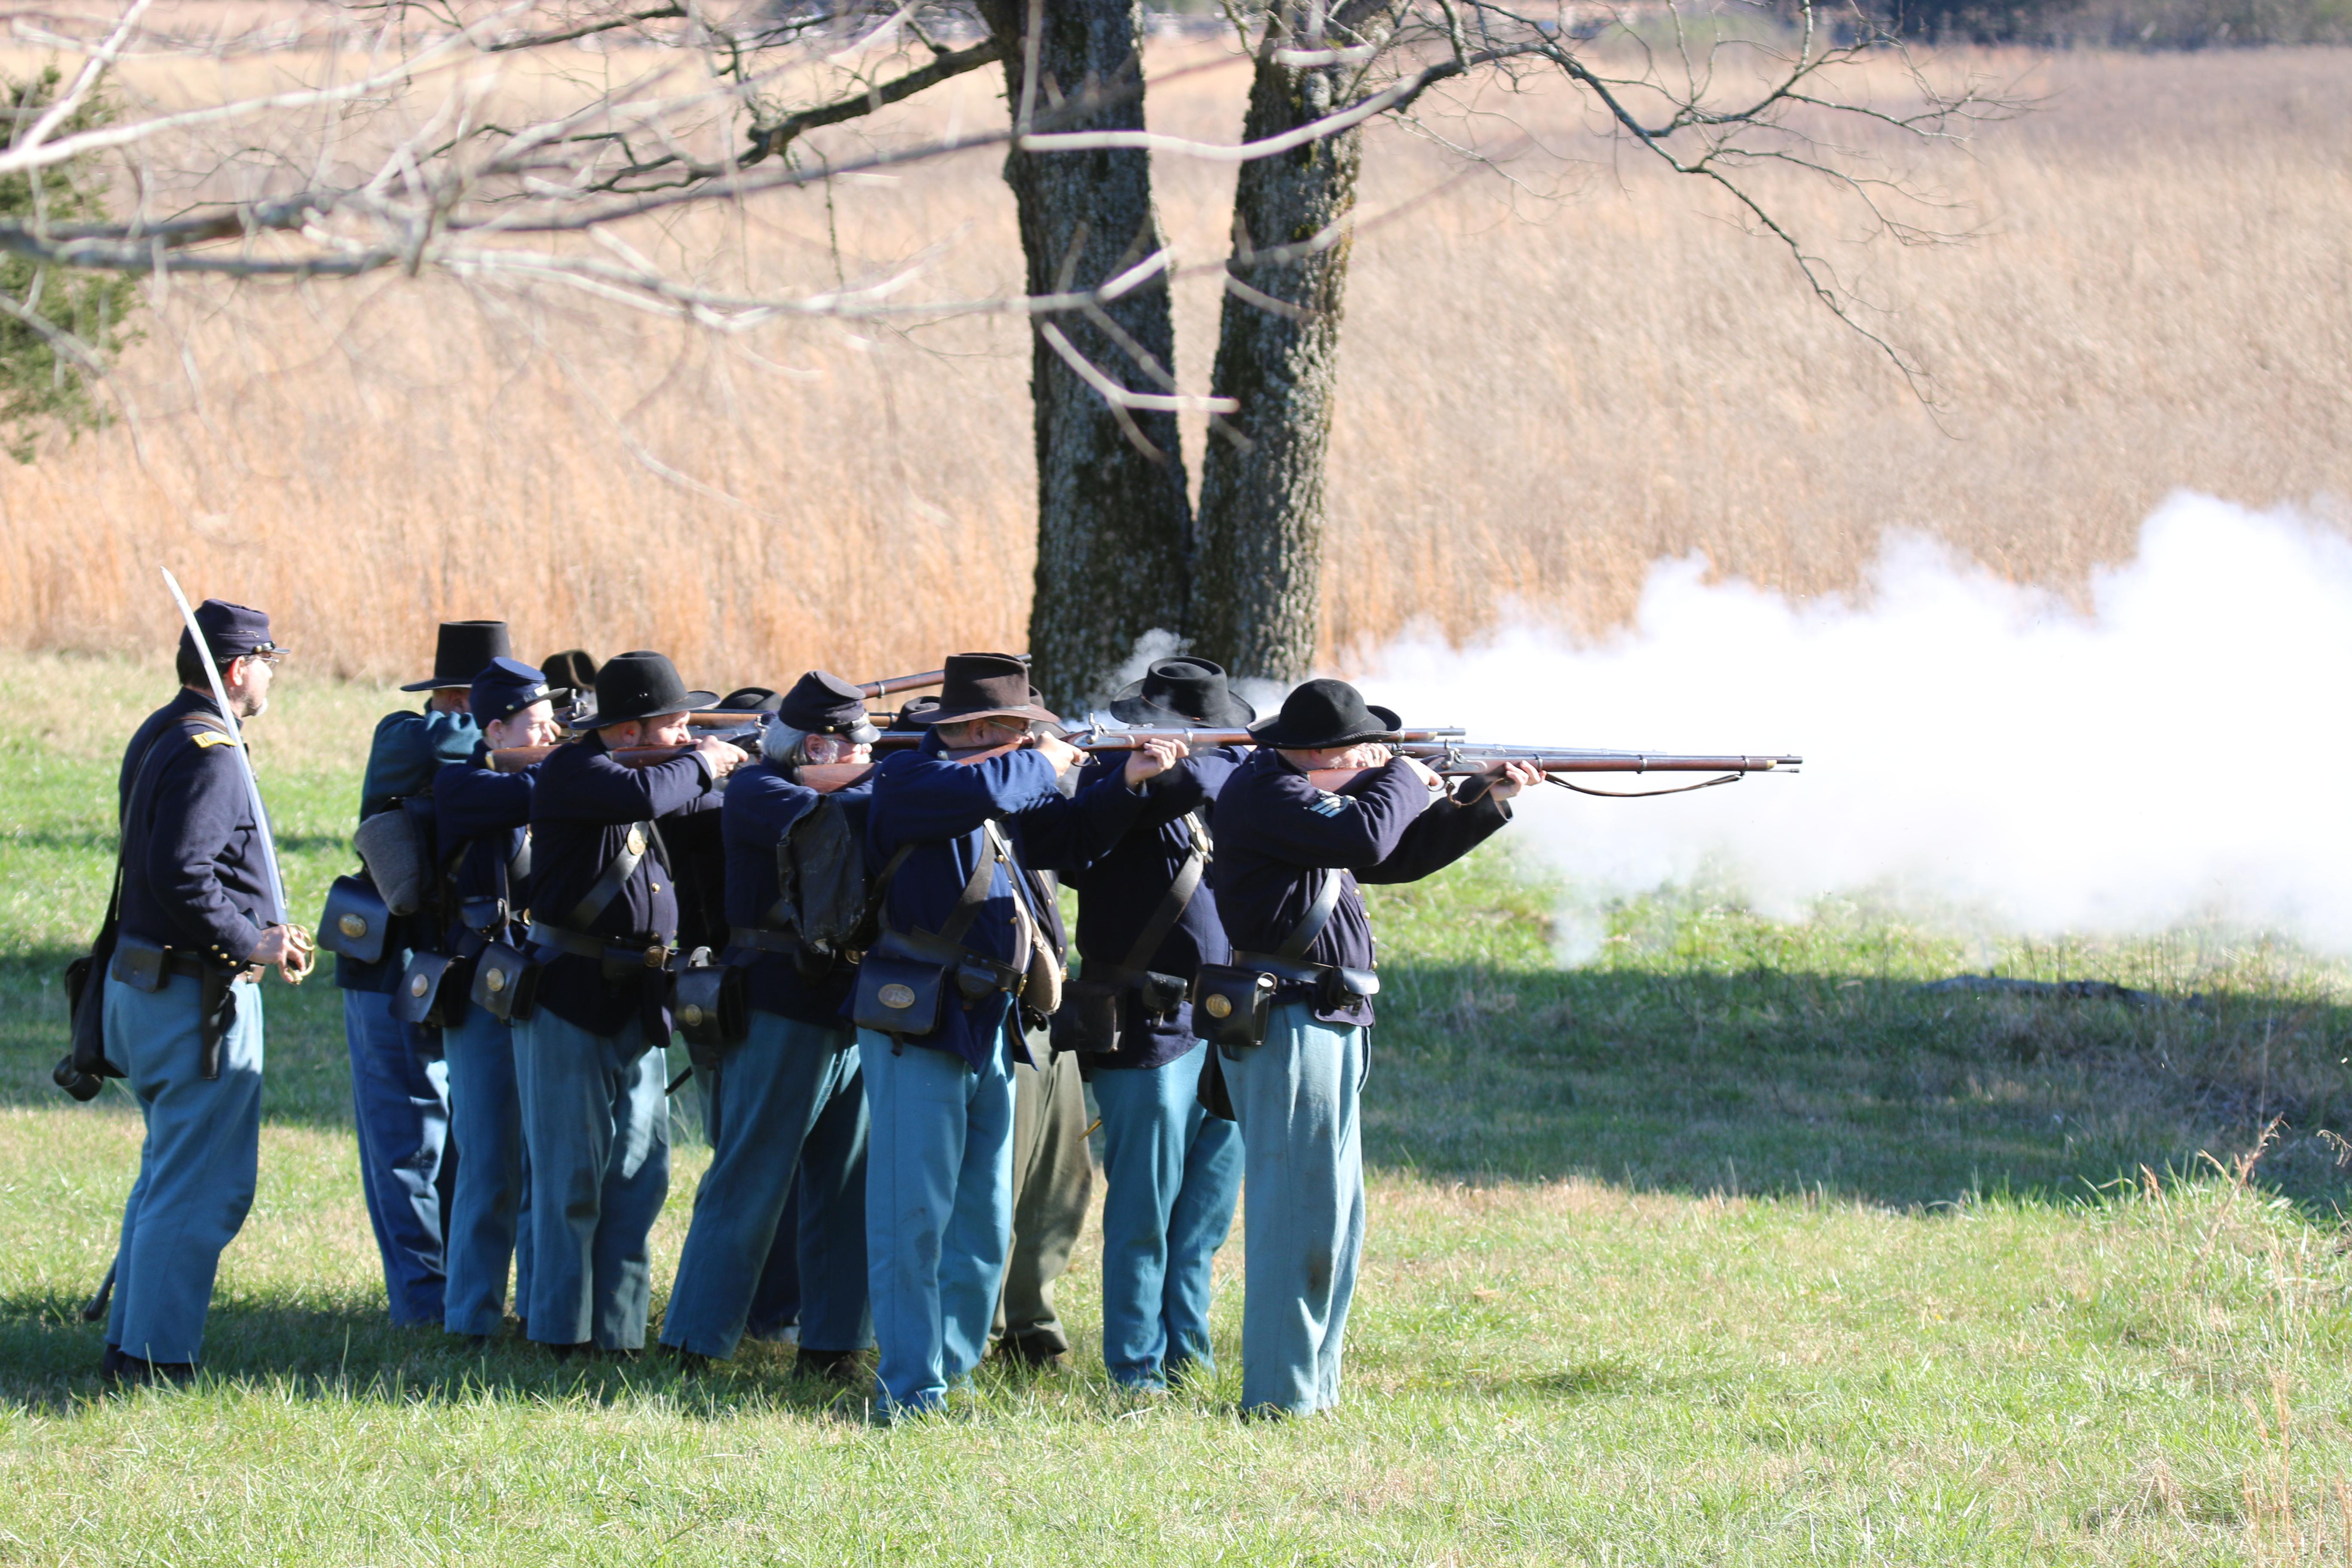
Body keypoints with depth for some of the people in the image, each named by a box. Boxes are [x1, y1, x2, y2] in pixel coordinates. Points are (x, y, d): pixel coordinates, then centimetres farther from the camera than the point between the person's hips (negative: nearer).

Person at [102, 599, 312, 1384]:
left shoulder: (158, 737, 14)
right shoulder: (209, 755, -18)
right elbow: (182, 876, -27)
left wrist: (257, 932, 12)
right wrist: (251, 943, -18)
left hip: (146, 985, 10)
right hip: (200, 995, -10)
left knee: (168, 1174, 18)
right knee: (204, 1187, -7)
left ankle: (129, 1346, 22)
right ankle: (157, 1359, -7)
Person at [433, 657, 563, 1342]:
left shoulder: (547, 790, 13)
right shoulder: (461, 788, -7)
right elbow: (530, 796, -22)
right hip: (485, 997, -6)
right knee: (493, 1166, -5)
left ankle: (542, 1304, 19)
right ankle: (473, 1317, 2)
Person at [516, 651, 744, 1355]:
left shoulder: (668, 774, 14)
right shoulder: (573, 771, -12)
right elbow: (644, 796, -28)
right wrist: (699, 765, -11)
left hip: (635, 1003, 8)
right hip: (570, 998, -8)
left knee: (639, 1172, 8)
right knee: (572, 1173, -5)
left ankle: (618, 1329, 14)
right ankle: (561, 1333, 0)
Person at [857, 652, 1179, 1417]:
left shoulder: (1004, 799, 16)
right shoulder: (908, 780, -9)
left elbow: (1067, 837, 26)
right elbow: (979, 790, -27)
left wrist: (1127, 785, 10)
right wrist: (1044, 767, -9)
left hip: (987, 1030, 9)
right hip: (917, 1029, -9)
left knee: (985, 1225, 10)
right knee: (914, 1216, -9)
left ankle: (949, 1371, 16)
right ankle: (908, 1388, -9)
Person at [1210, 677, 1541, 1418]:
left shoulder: (1304, 795, 18)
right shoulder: (1266, 793, -13)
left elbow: (1399, 856, 26)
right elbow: (1367, 836, -25)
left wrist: (1483, 801, 17)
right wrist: (1403, 781, -6)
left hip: (1324, 1027, 11)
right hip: (1290, 1021, -11)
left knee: (1335, 1217, 15)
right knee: (1301, 1211, -10)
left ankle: (1312, 1384, 20)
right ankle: (1280, 1396, -10)